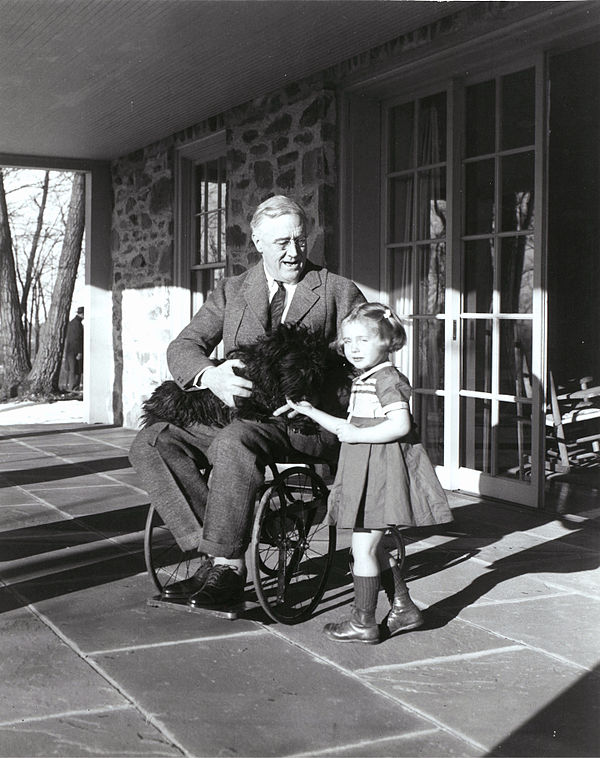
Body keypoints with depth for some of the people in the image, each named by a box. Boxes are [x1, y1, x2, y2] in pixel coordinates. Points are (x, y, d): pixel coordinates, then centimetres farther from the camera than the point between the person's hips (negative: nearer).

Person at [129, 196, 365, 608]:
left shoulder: (339, 291, 9)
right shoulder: (231, 292, 16)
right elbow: (183, 348, 6)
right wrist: (211, 376, -18)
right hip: (236, 412, 5)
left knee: (234, 441, -36)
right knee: (151, 442, -17)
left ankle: (228, 567, -26)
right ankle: (212, 549, -19)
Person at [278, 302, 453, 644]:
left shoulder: (387, 378, -14)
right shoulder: (364, 380, 16)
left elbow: (400, 425, -25)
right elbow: (350, 428, 22)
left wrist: (357, 435, -21)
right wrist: (310, 411, 18)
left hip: (381, 470, -10)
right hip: (366, 471, 10)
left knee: (363, 546, -3)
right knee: (374, 546, 16)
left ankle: (363, 622, 6)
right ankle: (404, 608, 27)